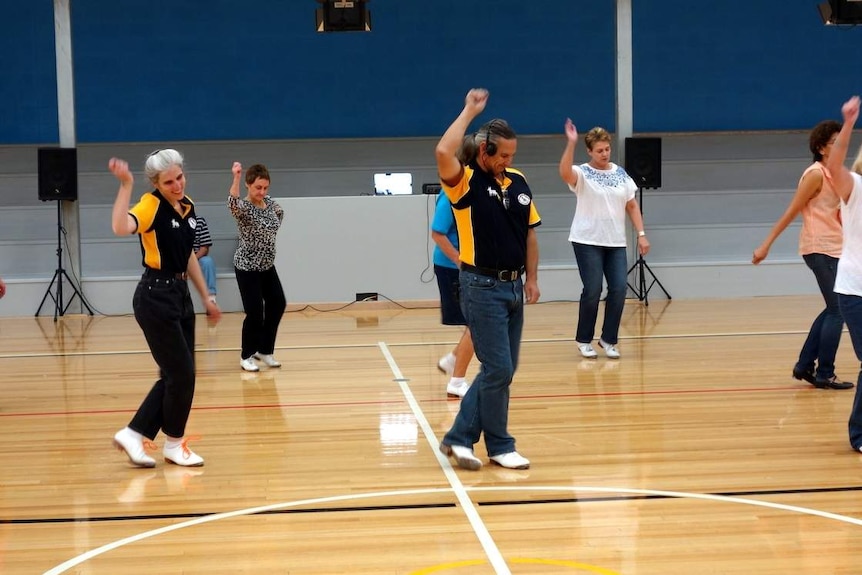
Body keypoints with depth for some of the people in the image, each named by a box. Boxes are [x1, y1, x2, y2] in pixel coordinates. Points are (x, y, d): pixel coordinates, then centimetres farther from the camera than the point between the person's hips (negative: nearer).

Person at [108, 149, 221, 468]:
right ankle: (174, 444, 16)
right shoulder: (151, 205, -15)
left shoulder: (188, 206, 8)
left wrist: (206, 297, 22)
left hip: (180, 295, 9)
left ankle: (133, 434, 18)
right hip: (156, 297, -8)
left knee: (177, 374, 11)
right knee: (181, 373, -2)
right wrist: (126, 185, -40)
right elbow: (121, 227, -37)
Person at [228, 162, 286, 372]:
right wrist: (236, 177, -56)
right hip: (247, 267, -7)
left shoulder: (270, 203, 1)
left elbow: (280, 213, 24)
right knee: (255, 312, -7)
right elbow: (232, 203, -43)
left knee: (277, 305, 11)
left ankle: (265, 350, 26)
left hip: (267, 265, 7)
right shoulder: (243, 207, -19)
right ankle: (247, 356, 11)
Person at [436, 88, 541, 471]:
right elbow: (443, 153, -30)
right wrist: (469, 111, -19)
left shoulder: (518, 181, 9)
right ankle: (499, 446, 11)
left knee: (501, 371, 10)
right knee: (498, 369, -5)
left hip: (513, 287, 7)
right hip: (482, 287, -7)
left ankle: (459, 437, 20)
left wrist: (531, 278, 10)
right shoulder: (465, 182, -9)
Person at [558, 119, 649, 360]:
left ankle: (608, 339, 10)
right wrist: (571, 143, -36)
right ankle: (584, 340, 11)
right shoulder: (583, 173, -5)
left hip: (616, 243, 4)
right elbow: (564, 173, -28)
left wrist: (641, 234, 5)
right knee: (593, 290, -6)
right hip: (587, 242, -4)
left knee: (619, 289, -4)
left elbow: (632, 206, 13)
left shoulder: (620, 173, 9)